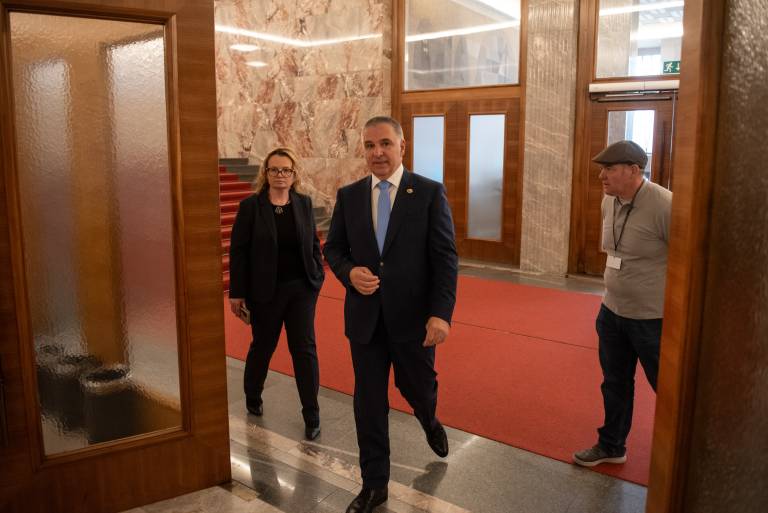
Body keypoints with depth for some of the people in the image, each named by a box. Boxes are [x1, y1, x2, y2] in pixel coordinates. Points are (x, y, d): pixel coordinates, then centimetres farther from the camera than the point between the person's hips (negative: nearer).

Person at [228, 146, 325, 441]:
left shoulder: (304, 203, 2)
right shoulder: (251, 206, -7)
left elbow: (314, 243, 10)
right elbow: (238, 251, -6)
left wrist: (317, 277, 3)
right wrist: (237, 293, -7)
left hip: (301, 289, 2)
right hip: (265, 292, -2)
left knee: (305, 349, 2)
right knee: (262, 347, 15)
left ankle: (311, 415, 13)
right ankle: (252, 398, 41)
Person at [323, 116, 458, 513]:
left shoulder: (430, 193, -7)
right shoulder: (348, 195, 3)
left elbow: (445, 257, -9)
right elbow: (333, 248, 10)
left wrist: (441, 313, -18)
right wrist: (349, 272, -13)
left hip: (413, 316, -2)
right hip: (365, 316, 2)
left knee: (417, 387, 17)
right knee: (369, 401, 8)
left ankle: (429, 421, 54)